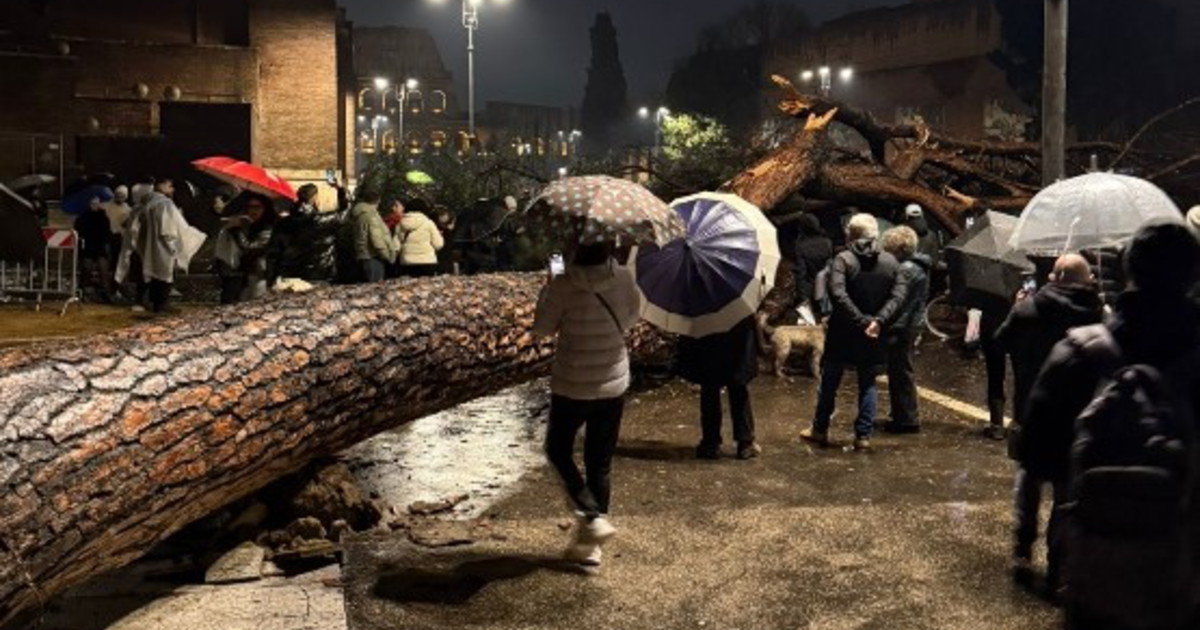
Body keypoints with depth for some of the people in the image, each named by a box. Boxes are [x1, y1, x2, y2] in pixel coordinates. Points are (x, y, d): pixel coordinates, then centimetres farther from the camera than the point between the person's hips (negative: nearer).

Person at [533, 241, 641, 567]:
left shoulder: (564, 285, -19)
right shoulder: (623, 279, -8)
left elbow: (544, 327, -7)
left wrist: (548, 288, 5)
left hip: (572, 386, -4)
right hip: (613, 384, 4)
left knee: (558, 451, 17)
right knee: (600, 463, 14)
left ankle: (593, 516, -1)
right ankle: (588, 544, 21)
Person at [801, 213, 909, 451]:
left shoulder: (843, 259, -11)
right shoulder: (890, 262, 2)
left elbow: (838, 294, -23)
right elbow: (899, 294, -6)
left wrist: (861, 321, -20)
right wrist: (879, 320, -13)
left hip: (843, 333, -3)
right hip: (874, 335, 3)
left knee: (829, 381, 11)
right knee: (868, 384, 12)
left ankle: (820, 429, 21)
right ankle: (863, 435, 9)